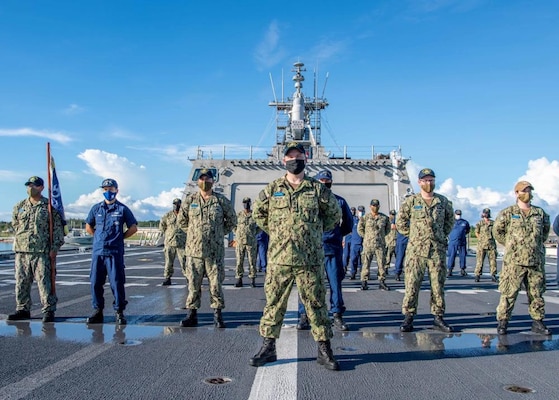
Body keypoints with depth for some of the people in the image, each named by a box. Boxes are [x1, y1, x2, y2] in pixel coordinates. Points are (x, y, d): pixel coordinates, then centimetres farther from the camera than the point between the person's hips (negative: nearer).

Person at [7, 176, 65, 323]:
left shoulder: (50, 206, 1)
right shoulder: (19, 206, 14)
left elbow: (58, 228, -1)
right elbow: (15, 225, 26)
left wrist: (54, 248, -8)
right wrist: (19, 240, 16)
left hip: (42, 251, -5)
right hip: (21, 251, 5)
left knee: (44, 282, -5)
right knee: (21, 282, 9)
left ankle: (48, 310, 2)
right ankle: (23, 309, 20)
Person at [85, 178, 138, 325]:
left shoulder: (122, 209, 2)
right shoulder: (96, 208, 11)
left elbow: (133, 228, 4)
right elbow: (88, 227, 22)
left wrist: (120, 237, 3)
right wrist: (99, 237, 12)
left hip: (115, 252, -3)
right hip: (97, 251, 3)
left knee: (117, 282, -3)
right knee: (95, 282, 5)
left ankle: (119, 312, 6)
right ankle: (97, 311, 16)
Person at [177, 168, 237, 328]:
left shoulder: (221, 200, 3)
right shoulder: (189, 200, 6)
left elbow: (232, 220, 12)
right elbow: (181, 220, 16)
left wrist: (219, 234, 8)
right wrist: (193, 233, 11)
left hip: (215, 251, -1)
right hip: (194, 250, 1)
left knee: (216, 283, 2)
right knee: (193, 284, 5)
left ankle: (218, 315, 12)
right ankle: (192, 315, 15)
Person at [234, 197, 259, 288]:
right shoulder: (238, 214, 4)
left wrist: (254, 234, 4)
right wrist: (237, 234, 7)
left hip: (251, 242, -1)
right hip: (240, 242, 1)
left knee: (252, 261, 1)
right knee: (239, 261, 1)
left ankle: (252, 280, 8)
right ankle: (239, 280, 7)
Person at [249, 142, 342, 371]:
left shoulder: (317, 189, 3)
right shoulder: (272, 189, 6)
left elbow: (334, 213, 15)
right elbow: (258, 212, 19)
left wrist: (317, 232, 11)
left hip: (310, 259, -1)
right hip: (278, 258, 1)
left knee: (316, 303, 6)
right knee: (273, 303, 7)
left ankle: (324, 350, 16)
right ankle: (268, 348, 19)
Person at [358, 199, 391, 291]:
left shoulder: (384, 217, 7)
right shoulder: (365, 218, 3)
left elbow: (388, 229, 20)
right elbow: (359, 229, 9)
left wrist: (381, 236, 11)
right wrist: (366, 237, 5)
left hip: (380, 245, 2)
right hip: (368, 244, -1)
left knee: (382, 263, 2)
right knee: (366, 263, -1)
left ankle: (382, 282, 10)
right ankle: (364, 282, 5)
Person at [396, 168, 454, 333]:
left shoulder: (443, 201, 9)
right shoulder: (411, 201, 2)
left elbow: (450, 220, 23)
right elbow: (400, 222, 8)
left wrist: (442, 235, 12)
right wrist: (412, 235, 3)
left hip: (438, 250, 2)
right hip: (416, 250, -2)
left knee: (438, 285, 7)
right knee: (412, 284, -3)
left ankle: (438, 317, 17)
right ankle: (408, 317, 4)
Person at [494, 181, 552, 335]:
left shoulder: (540, 212, 10)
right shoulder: (507, 213, 0)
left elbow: (546, 230, 25)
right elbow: (497, 231, 7)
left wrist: (538, 244, 15)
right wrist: (511, 245, 6)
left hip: (536, 261, 4)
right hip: (514, 261, -3)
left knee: (537, 293, 9)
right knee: (509, 293, -3)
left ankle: (538, 322, 19)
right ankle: (502, 321, 4)